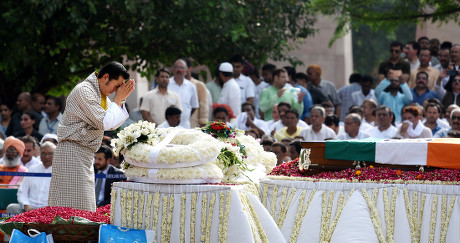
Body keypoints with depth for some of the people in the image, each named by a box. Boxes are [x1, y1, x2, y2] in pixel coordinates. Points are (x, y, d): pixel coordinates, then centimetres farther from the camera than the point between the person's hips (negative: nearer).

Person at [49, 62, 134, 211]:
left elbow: (113, 125, 18)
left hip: (86, 154, 10)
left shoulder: (101, 94, 15)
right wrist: (117, 100, -9)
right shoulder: (84, 91, -15)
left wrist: (121, 100, 7)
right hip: (73, 152, -10)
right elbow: (104, 123, -20)